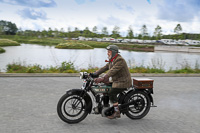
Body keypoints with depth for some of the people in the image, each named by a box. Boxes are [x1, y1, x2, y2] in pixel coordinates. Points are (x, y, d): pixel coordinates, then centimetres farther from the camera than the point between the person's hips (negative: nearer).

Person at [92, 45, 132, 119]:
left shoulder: (120, 60, -21)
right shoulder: (112, 60, 11)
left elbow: (113, 71, -32)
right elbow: (105, 68, 10)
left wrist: (102, 78, -40)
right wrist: (95, 74, 0)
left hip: (123, 82, -10)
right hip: (116, 80, 10)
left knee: (112, 94, -18)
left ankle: (117, 113, -8)